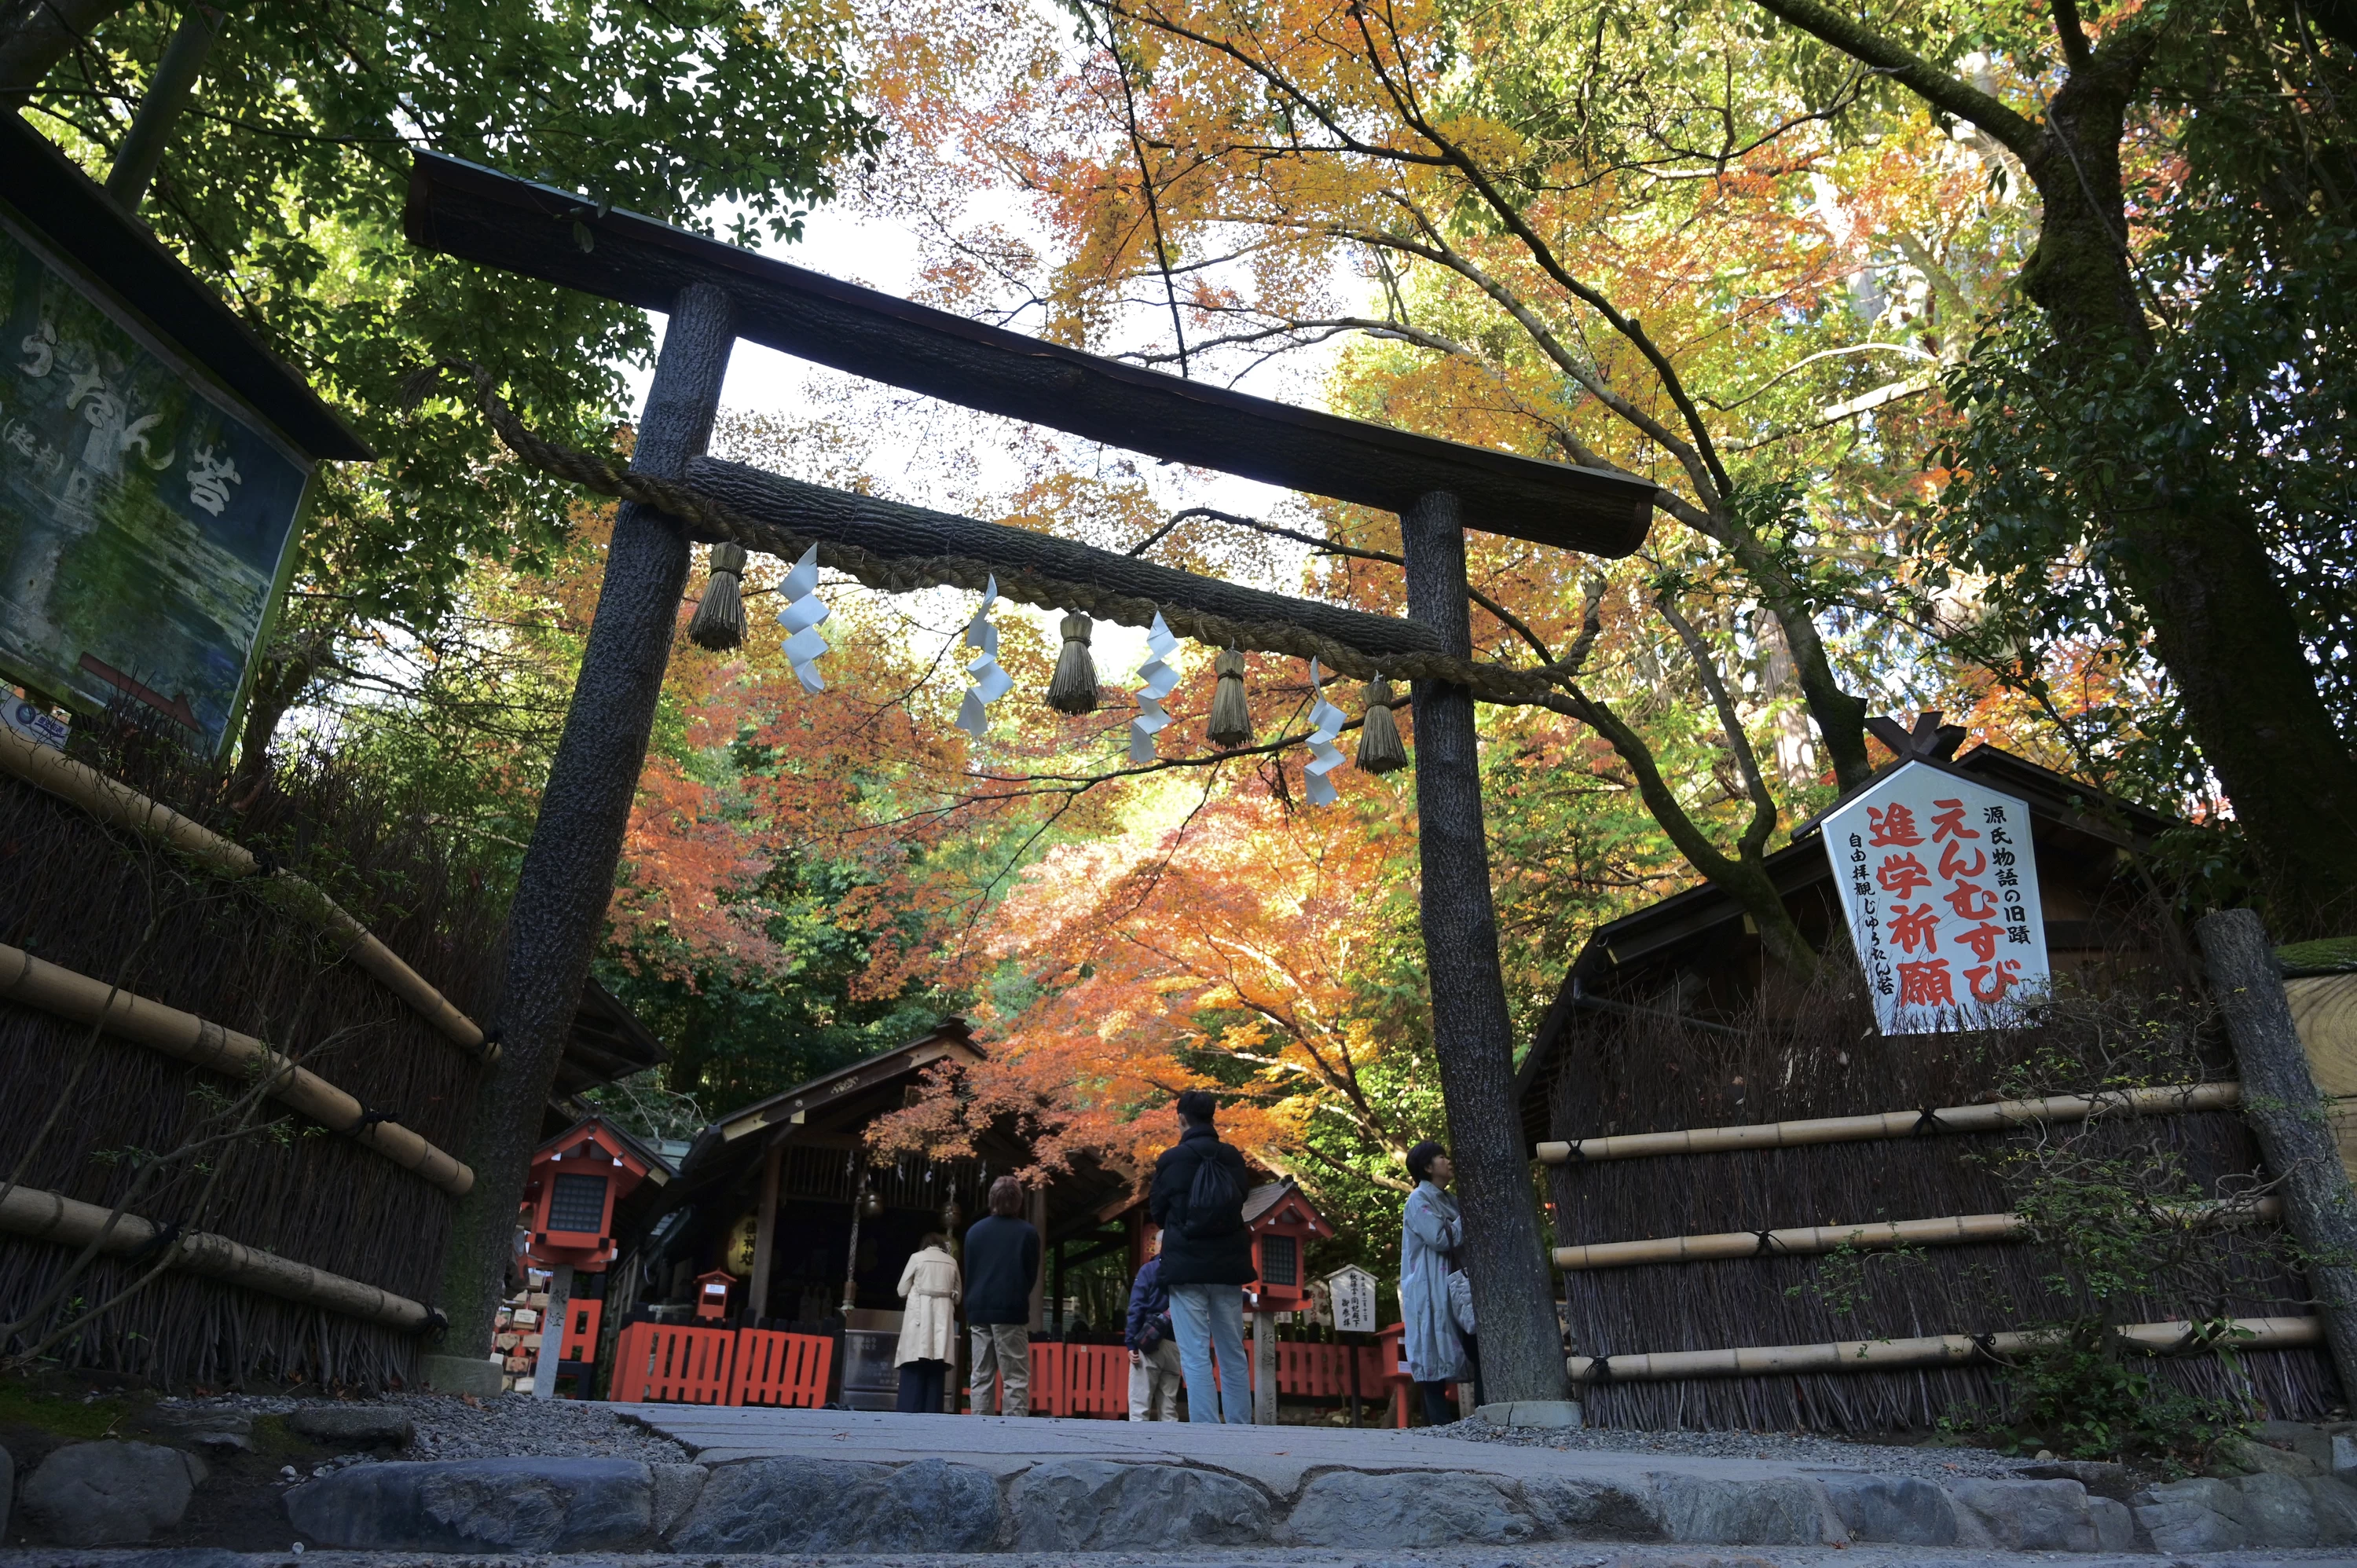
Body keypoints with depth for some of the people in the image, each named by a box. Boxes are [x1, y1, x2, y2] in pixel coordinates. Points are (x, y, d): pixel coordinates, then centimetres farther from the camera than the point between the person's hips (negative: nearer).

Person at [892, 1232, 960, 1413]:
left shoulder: (917, 1257, 5)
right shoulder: (952, 1262, 13)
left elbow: (902, 1291, 5)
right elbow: (957, 1296, 16)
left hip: (920, 1314, -3)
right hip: (943, 1316, 3)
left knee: (914, 1370, -4)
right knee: (936, 1371, 3)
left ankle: (909, 1413, -11)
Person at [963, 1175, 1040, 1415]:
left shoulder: (974, 1231, 8)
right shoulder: (1027, 1233, -3)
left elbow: (968, 1274, 12)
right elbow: (1032, 1275, 4)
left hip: (979, 1312, 4)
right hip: (1011, 1312, -4)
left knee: (981, 1378, 8)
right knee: (1016, 1379, -3)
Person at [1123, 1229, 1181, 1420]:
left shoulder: (1149, 1270, 1)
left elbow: (1136, 1308, -6)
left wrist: (1131, 1343, -8)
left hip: (1149, 1343, -4)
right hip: (1175, 1345, 4)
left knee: (1139, 1403, -5)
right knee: (1169, 1405, 9)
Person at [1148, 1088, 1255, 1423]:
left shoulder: (1172, 1159, -6)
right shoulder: (1234, 1159, 4)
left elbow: (1157, 1212, 5)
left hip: (1187, 1266, -4)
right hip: (1227, 1265, 4)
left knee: (1195, 1357, -4)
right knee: (1233, 1356, 11)